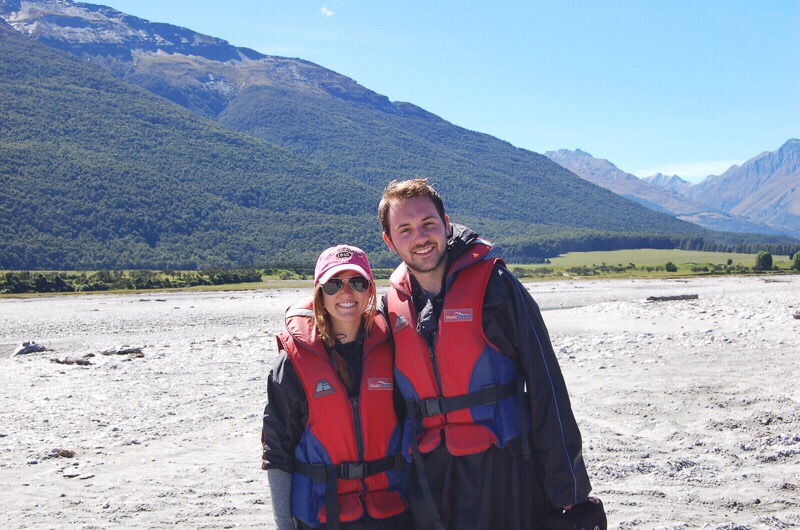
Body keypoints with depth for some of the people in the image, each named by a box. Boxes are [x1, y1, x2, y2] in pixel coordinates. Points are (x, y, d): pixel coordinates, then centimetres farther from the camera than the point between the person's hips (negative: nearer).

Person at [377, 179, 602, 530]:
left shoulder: (493, 284, -10)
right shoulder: (393, 304, 5)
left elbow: (545, 385, -10)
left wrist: (565, 486, -11)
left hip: (502, 471, -4)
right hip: (429, 475, 4)